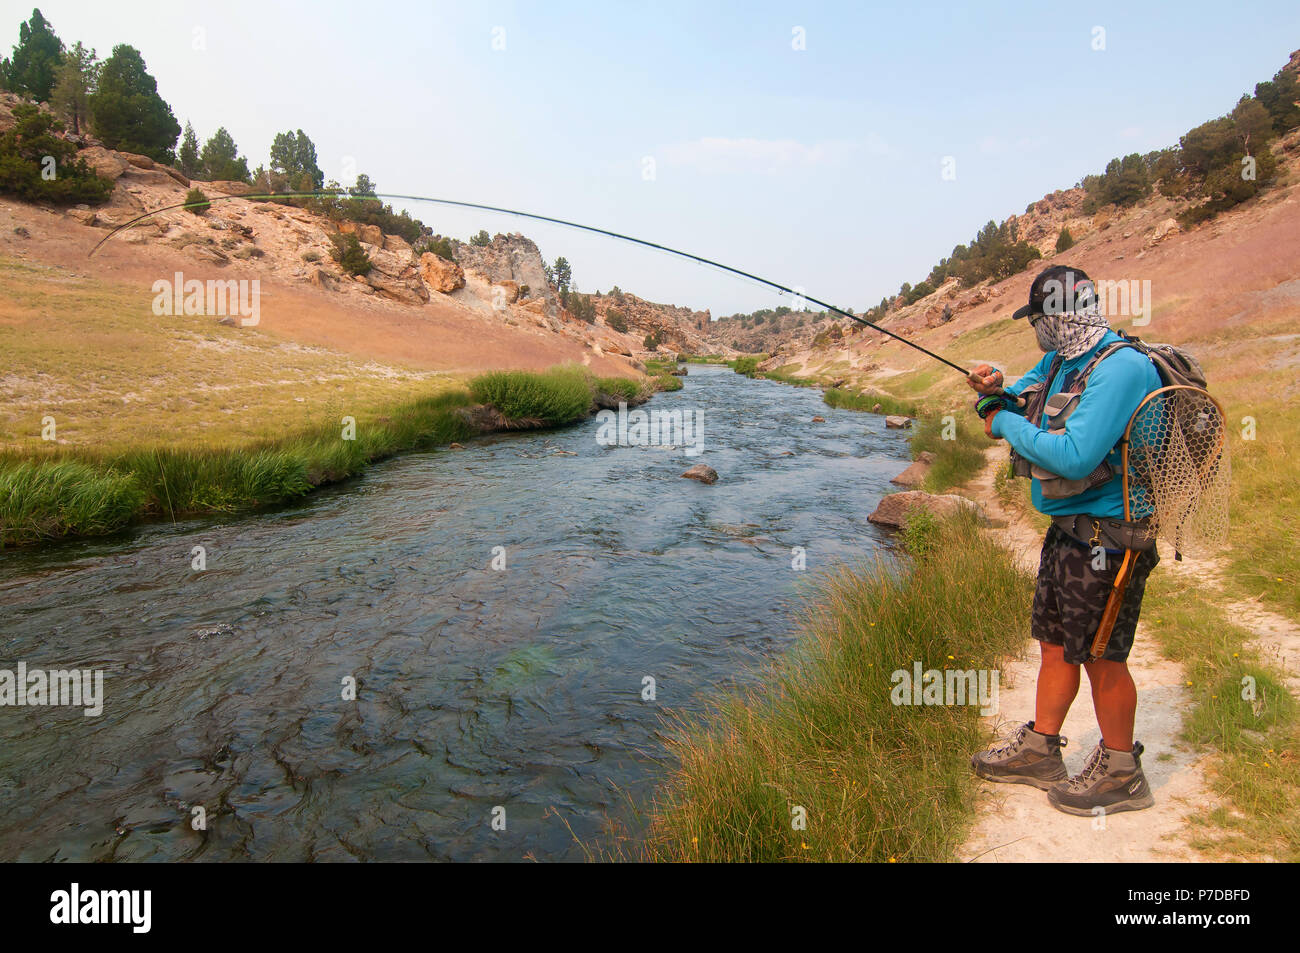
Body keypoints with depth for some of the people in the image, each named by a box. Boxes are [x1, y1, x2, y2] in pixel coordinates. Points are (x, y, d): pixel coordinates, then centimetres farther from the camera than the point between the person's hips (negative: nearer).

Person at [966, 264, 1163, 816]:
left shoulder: (1122, 368, -22)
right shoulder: (1057, 361, 9)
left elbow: (1074, 457, -30)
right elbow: (1018, 407, 20)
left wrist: (1006, 425, -16)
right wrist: (995, 391, -4)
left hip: (1107, 538, -9)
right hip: (1067, 528, 9)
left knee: (1101, 656, 3)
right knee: (1054, 641, 17)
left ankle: (1121, 775, 22)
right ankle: (1040, 750, 31)